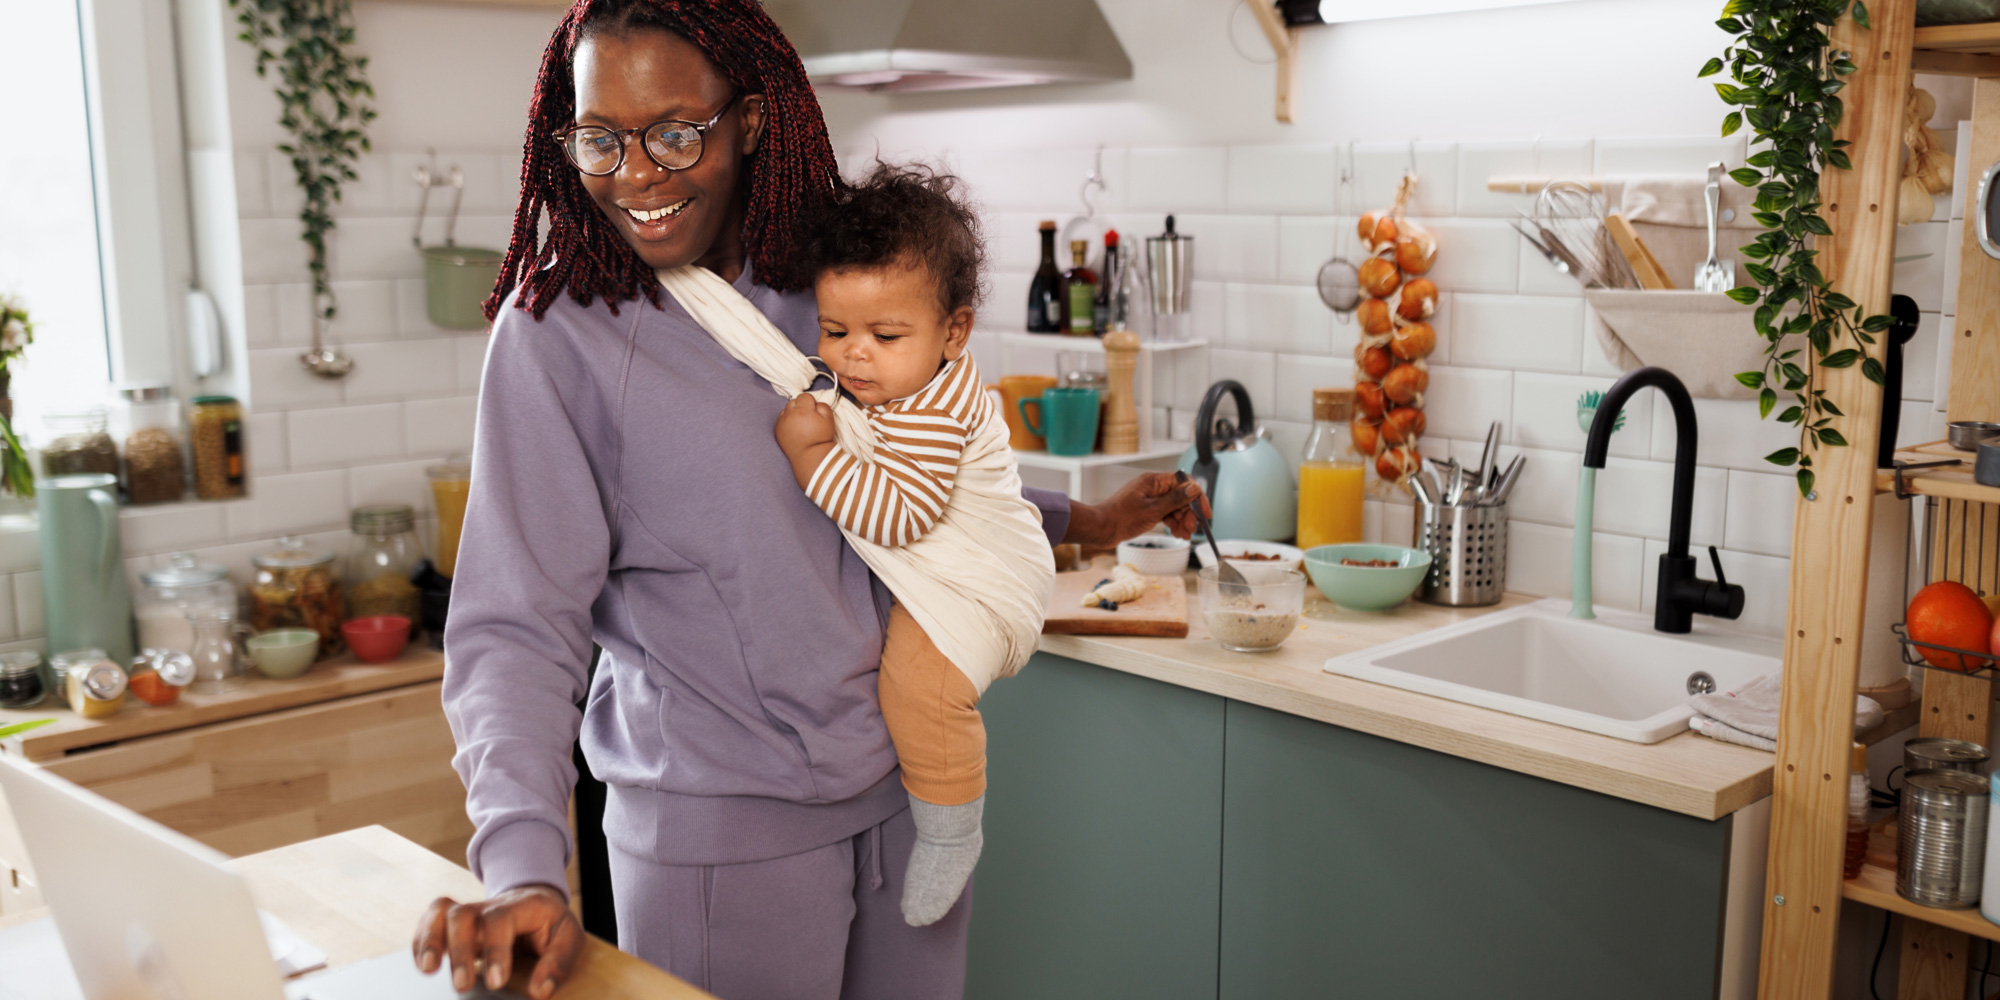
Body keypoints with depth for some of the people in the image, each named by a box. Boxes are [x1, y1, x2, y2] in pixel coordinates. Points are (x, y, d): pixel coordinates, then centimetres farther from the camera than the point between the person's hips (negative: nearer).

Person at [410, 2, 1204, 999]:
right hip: (720, 832, -5)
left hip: (906, 797, 5)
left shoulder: (820, 286, 3)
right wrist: (523, 870, -29)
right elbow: (517, 625, -17)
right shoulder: (557, 328, -12)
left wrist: (1078, 521, 20)